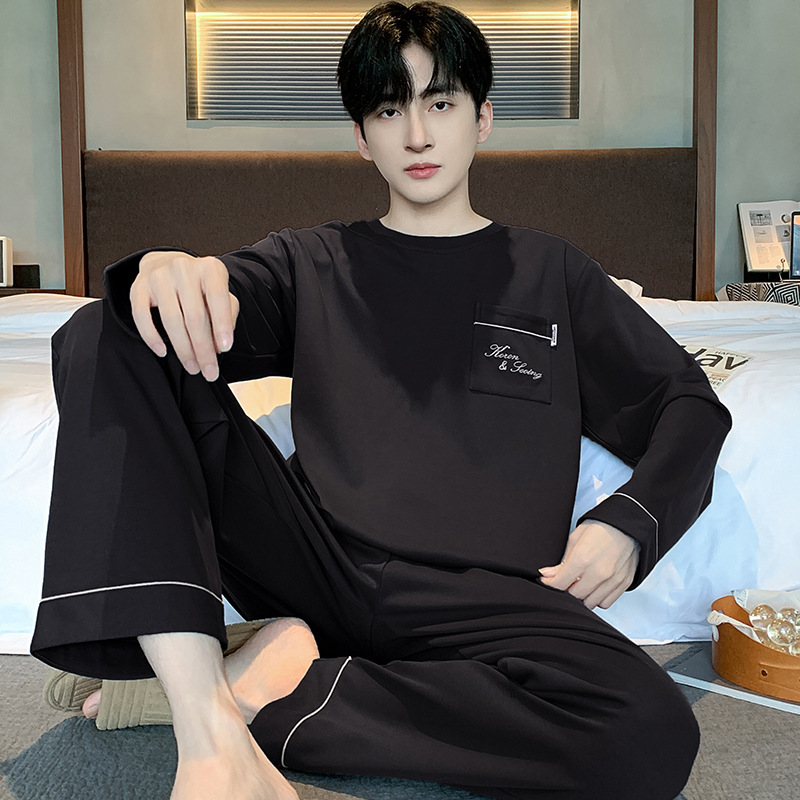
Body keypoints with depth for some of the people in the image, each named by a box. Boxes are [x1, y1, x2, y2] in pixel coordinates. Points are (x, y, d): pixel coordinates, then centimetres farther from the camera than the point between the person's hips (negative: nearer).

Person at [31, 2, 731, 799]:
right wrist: (168, 271, -24)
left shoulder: (551, 273, 18)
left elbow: (688, 404, 17)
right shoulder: (313, 263, 19)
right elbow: (218, 305, 1)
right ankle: (208, 724, -28)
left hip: (476, 598, 0)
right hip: (316, 556, 1)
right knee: (105, 340, -15)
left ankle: (276, 686, -17)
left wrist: (627, 522, -2)